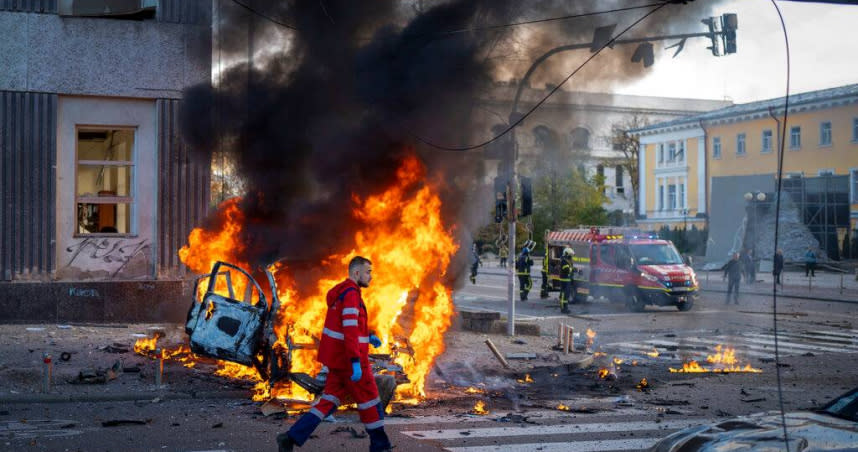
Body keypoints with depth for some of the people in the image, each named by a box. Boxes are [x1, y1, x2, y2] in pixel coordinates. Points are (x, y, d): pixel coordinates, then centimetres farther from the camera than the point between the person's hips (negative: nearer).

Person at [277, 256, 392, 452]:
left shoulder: (341, 292, 14)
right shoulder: (351, 293, -19)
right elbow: (350, 329, -27)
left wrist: (368, 336, 20)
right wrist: (356, 362, -30)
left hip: (337, 356, 9)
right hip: (348, 358, -9)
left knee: (330, 399, 8)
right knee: (369, 399, 5)